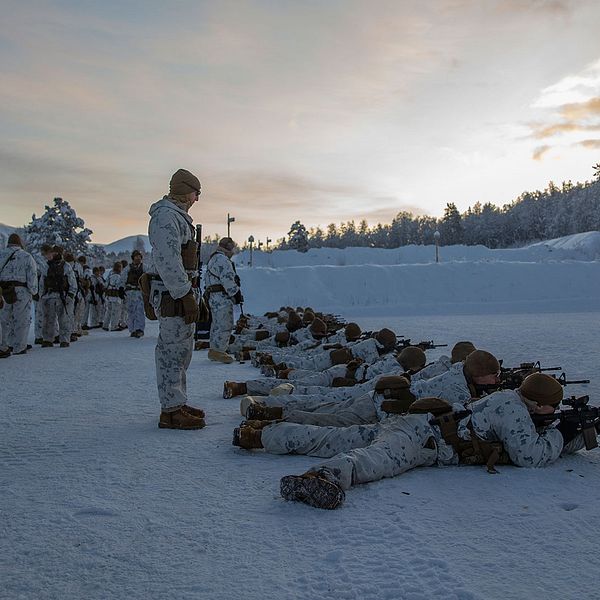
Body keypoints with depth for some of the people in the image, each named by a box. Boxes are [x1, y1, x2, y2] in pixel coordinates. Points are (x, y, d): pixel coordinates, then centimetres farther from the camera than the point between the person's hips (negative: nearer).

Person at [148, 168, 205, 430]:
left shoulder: (176, 216, 21)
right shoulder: (166, 216, -13)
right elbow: (169, 262, -23)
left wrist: (190, 294, 21)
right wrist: (186, 296, -24)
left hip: (179, 292, 11)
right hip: (174, 296, -11)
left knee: (179, 349, 16)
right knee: (174, 350, -8)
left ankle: (177, 403, 25)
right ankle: (171, 412, -2)